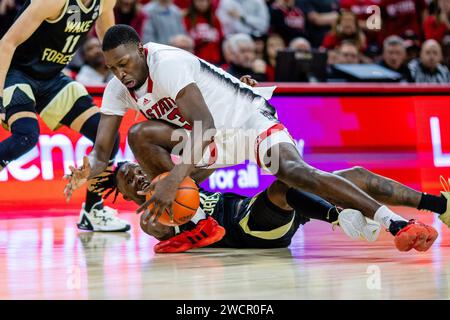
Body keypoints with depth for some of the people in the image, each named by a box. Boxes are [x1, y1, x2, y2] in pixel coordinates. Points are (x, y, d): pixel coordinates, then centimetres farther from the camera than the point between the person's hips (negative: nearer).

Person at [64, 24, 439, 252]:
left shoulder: (167, 63, -27)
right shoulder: (118, 89, -3)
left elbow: (205, 124, -37)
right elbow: (102, 148, -4)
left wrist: (172, 179, -49)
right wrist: (88, 170, -30)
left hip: (250, 119, -8)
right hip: (212, 139, 8)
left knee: (294, 171, -33)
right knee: (141, 135, -13)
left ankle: (396, 222, -41)